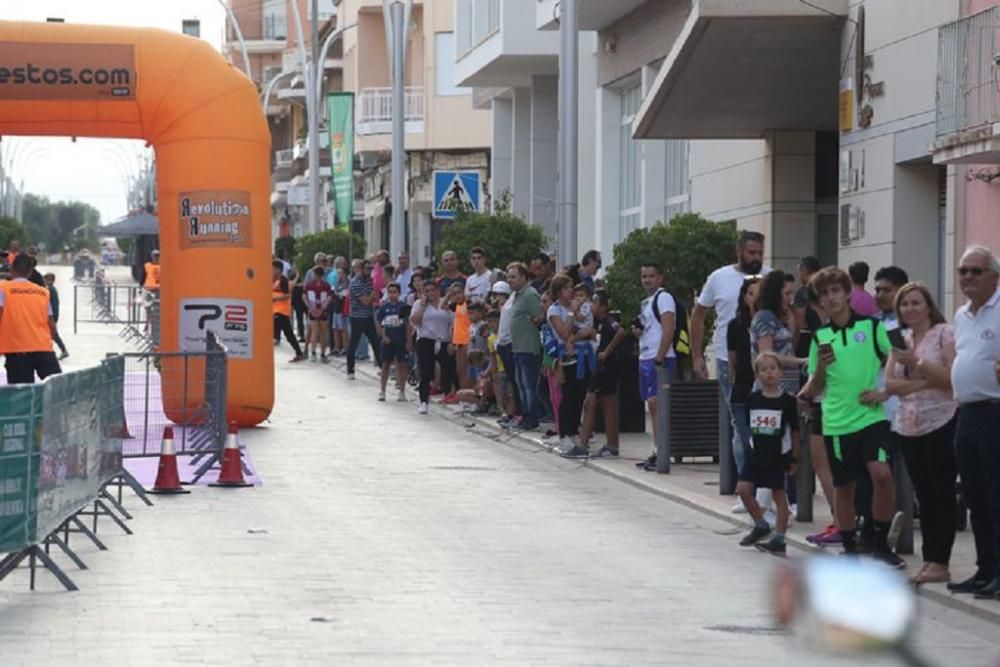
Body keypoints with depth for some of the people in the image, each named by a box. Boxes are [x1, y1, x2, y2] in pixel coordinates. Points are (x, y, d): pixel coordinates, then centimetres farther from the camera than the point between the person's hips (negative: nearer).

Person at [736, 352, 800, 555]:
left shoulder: (787, 400, -8)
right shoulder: (753, 399, 2)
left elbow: (794, 431, -2)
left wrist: (794, 458, 0)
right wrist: (753, 446, 10)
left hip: (778, 455, -4)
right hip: (757, 453, 4)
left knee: (779, 495, 3)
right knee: (743, 489, -2)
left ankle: (779, 539, 8)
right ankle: (761, 525, 18)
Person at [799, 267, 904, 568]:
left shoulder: (872, 326, 1)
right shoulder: (820, 337, 7)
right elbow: (814, 390, 9)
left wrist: (884, 392, -6)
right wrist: (820, 367, -9)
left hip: (871, 416, -2)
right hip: (836, 421, 2)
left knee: (881, 474, -18)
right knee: (843, 486, 8)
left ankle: (881, 544, -3)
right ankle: (849, 549, 20)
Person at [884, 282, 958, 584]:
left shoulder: (944, 334, -3)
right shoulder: (900, 341, 14)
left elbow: (953, 377, -12)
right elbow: (890, 383, 4)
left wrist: (917, 362, -17)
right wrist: (925, 383, -11)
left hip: (941, 424, -6)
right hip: (909, 426, 6)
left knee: (941, 494, -5)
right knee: (923, 496, 7)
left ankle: (940, 562, -4)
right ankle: (929, 560, 9)